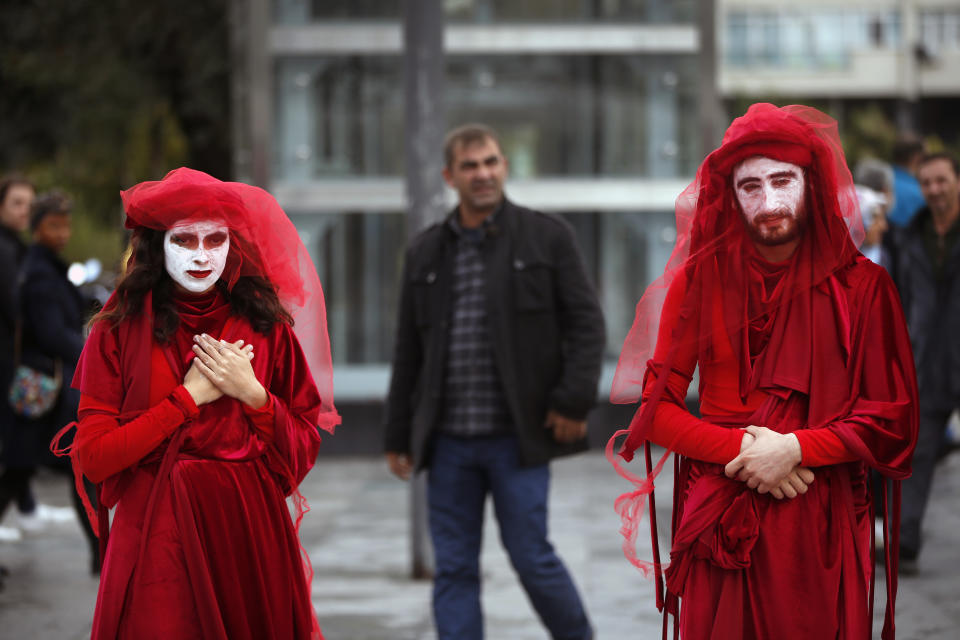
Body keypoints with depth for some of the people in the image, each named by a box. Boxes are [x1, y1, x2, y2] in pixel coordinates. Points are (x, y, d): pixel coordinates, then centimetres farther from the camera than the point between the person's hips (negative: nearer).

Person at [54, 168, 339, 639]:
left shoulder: (265, 325, 3)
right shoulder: (119, 332, -3)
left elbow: (305, 450, 4)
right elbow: (92, 458, -10)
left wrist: (252, 393, -12)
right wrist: (190, 397, -11)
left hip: (250, 530, 2)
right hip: (156, 537, -2)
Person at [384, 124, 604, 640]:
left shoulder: (546, 237, 1)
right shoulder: (425, 252, 11)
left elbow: (586, 323, -2)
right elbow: (408, 351, 14)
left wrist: (574, 400, -12)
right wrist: (399, 436, 11)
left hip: (517, 436, -4)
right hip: (449, 440, 4)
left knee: (531, 556, -2)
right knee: (453, 568, 4)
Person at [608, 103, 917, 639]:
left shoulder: (861, 285, 1)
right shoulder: (700, 279, 4)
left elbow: (894, 419, -2)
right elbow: (656, 407, 2)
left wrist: (795, 448, -14)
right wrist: (740, 449, -13)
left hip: (821, 524, -1)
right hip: (721, 525, 1)